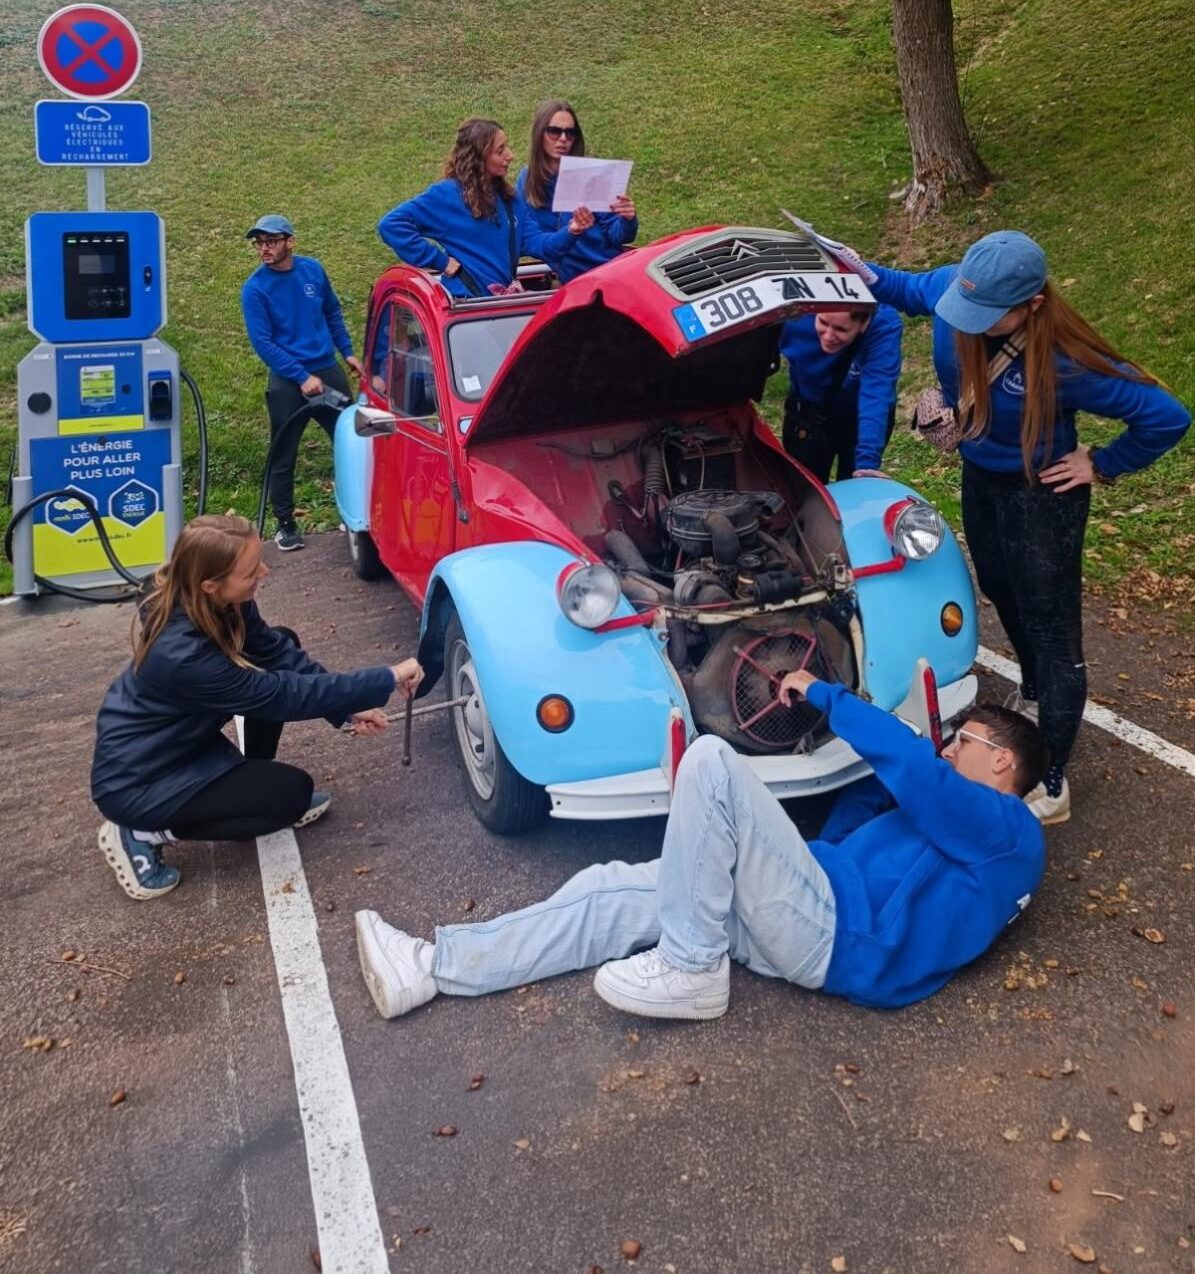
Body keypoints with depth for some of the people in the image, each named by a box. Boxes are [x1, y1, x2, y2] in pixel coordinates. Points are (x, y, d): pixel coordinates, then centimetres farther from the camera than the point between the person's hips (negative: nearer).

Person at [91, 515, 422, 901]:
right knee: (293, 792, -13)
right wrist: (387, 680, -28)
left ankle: (253, 788, 10)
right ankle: (141, 835, -2)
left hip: (180, 737, 8)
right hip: (135, 784, -8)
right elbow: (283, 695, -31)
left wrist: (349, 707, -15)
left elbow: (279, 651, -5)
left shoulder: (219, 604, -15)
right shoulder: (182, 654, -37)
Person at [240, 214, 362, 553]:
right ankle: (285, 524, 17)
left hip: (329, 371, 4)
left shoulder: (313, 269, 1)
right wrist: (302, 377, -18)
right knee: (283, 458, 3)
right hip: (287, 382, -3)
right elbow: (262, 343, -13)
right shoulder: (255, 288, -10)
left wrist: (347, 352, 11)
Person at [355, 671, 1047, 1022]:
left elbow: (911, 762, -16)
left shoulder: (1008, 830, 1)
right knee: (617, 891, -2)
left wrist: (824, 694, -6)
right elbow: (837, 834, 29)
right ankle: (434, 966, -2)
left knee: (712, 758, -21)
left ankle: (690, 970, -15)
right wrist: (890, 777, 24)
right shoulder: (953, 827, 29)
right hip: (820, 921, 9)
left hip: (838, 935, -9)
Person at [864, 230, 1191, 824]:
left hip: (1041, 495, -7)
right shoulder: (955, 290, -21)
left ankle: (1051, 787, 10)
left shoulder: (1065, 362, -36)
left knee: (1053, 633, 1)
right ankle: (1032, 692, 57)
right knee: (1000, 591, 27)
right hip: (980, 477, 7)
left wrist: (1102, 465, -15)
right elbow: (912, 288, 5)